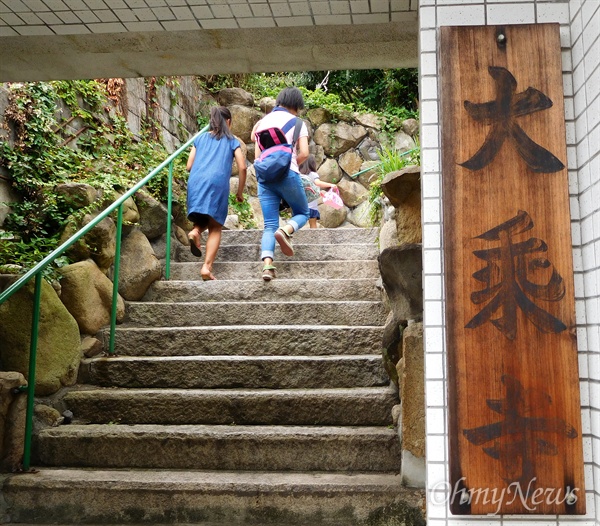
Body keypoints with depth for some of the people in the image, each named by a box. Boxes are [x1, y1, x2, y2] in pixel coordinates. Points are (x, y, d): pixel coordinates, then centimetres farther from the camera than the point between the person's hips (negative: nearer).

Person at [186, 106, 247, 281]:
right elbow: (242, 168, 7)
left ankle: (195, 231, -14)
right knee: (215, 228, 3)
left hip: (196, 182, 3)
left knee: (203, 219, 21)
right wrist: (240, 192, 17)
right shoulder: (232, 141, 17)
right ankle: (207, 267, -12)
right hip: (218, 183, -2)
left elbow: (189, 166, 17)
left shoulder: (200, 138, 24)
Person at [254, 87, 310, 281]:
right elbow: (304, 153, -3)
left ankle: (267, 265, -17)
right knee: (302, 213, 16)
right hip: (287, 174, -4)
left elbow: (257, 154, 14)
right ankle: (286, 230, -16)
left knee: (270, 225, 3)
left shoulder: (263, 121, 18)